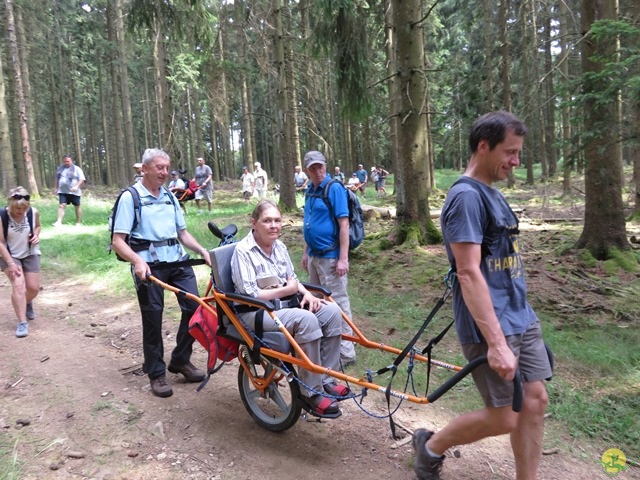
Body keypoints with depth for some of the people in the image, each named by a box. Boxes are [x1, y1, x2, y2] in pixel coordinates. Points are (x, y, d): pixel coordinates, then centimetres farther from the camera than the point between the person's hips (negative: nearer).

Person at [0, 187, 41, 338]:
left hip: (30, 254, 3)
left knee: (33, 287, 5)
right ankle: (22, 322, -13)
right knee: (18, 285, -19)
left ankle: (27, 304, 42)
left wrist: (36, 235, -15)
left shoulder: (34, 212, -15)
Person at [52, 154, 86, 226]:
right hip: (62, 191, 3)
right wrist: (56, 187, 19)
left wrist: (77, 186, -23)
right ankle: (59, 222, -17)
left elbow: (82, 179, -10)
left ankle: (79, 222, 17)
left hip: (74, 192, -3)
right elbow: (57, 179, 23)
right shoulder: (60, 168, 12)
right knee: (62, 205, -11)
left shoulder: (77, 169, -3)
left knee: (77, 206, 7)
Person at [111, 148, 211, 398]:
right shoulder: (130, 197, -2)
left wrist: (202, 250, 2)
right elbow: (118, 241, -8)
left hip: (178, 260, 5)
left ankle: (180, 360, 16)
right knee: (152, 319, 1)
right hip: (149, 264, -5)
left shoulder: (170, 197, 16)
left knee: (194, 306, -5)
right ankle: (156, 374, 18)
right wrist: (137, 261, -25)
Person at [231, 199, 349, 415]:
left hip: (284, 306, 8)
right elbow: (250, 295, -18)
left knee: (332, 311, -12)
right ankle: (312, 392, -21)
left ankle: (326, 379, -3)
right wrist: (287, 290, -13)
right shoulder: (243, 251, -13)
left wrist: (306, 293, -4)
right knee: (306, 320, -32)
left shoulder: (279, 247, 10)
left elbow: (292, 279, 17)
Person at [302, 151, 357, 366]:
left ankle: (346, 352, 8)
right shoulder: (310, 191, 11)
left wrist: (343, 258, -22)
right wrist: (306, 252, 18)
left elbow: (344, 223, -18)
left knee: (338, 303, -2)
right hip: (314, 255, 8)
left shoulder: (334, 188, -13)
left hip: (331, 256, -8)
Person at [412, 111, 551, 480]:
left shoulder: (492, 194, 11)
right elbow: (469, 273, -24)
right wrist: (496, 342, -27)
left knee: (535, 401, 11)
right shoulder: (466, 196, -18)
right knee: (504, 418, 1)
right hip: (489, 326, -9)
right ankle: (431, 446, 24)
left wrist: (519, 314, 20)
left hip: (522, 318, 9)